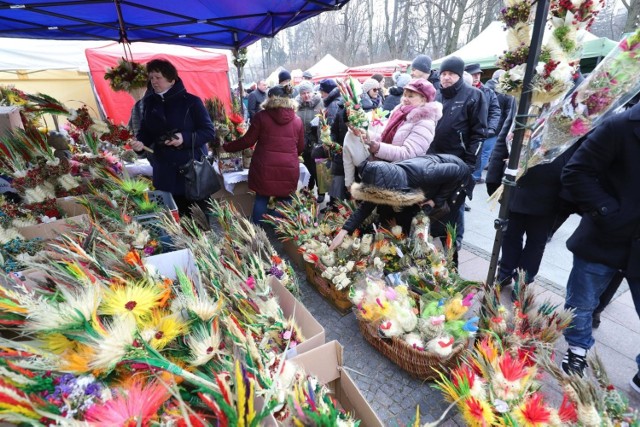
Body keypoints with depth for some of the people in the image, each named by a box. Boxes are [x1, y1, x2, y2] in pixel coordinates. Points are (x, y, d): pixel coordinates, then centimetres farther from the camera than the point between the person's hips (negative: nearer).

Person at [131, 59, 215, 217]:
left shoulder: (191, 101, -5)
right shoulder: (149, 102, 10)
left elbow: (209, 131, -8)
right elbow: (145, 130, 15)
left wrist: (185, 138, -21)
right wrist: (140, 142, -7)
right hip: (164, 174, 5)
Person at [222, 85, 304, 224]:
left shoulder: (262, 116, -1)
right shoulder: (298, 120, 7)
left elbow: (248, 140, 1)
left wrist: (226, 146, 15)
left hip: (265, 168, -1)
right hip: (289, 169, 2)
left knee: (261, 199, 12)